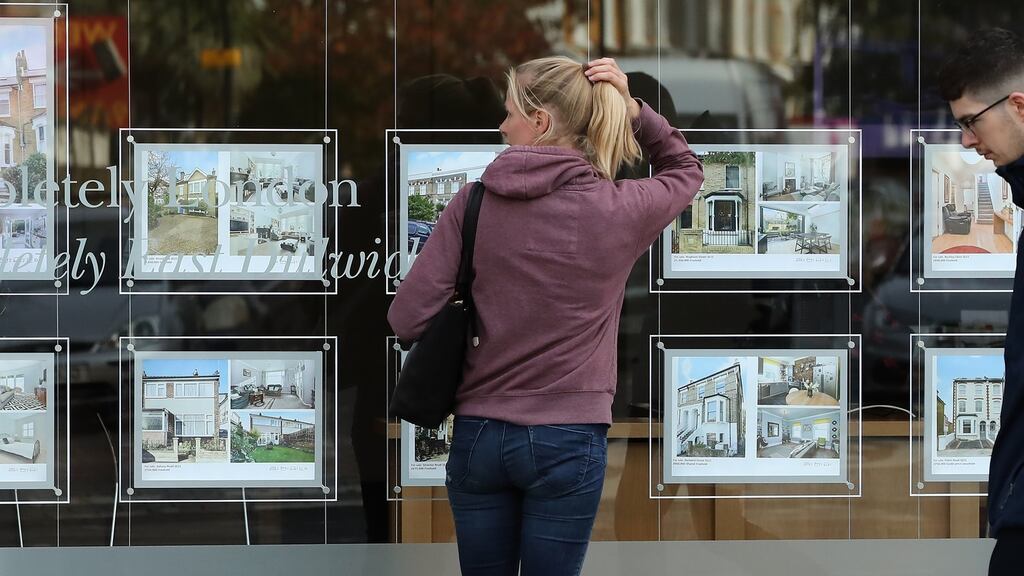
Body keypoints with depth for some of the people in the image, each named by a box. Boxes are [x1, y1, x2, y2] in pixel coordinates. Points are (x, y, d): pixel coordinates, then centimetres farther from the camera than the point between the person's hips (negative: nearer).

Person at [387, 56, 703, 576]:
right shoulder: (618, 210, -6)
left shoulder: (473, 202, -7)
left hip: (478, 435, 1)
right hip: (568, 441, -1)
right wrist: (631, 109, 1)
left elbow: (407, 319, -9)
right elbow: (686, 169, 17)